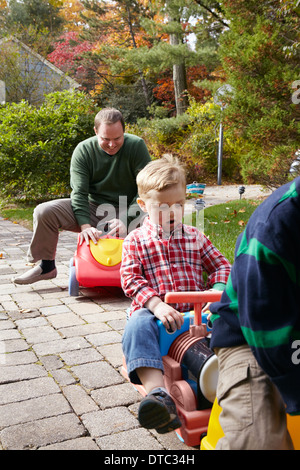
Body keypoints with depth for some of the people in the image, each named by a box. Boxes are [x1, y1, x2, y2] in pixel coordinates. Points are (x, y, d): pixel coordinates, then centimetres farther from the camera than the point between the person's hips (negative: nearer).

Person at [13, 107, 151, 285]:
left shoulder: (136, 146, -10)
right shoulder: (84, 150, -5)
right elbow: (79, 193, -12)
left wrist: (127, 222, -27)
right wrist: (85, 226, -28)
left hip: (127, 212, -2)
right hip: (93, 209, 2)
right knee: (44, 212, -16)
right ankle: (47, 266, 4)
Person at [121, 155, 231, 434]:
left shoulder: (195, 238, 16)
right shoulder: (136, 241, 7)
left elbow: (220, 266, 17)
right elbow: (130, 280, -5)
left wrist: (218, 290, -8)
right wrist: (156, 304, -23)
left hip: (193, 312, 3)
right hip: (152, 311, -2)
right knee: (137, 327, -37)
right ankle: (158, 394, -49)